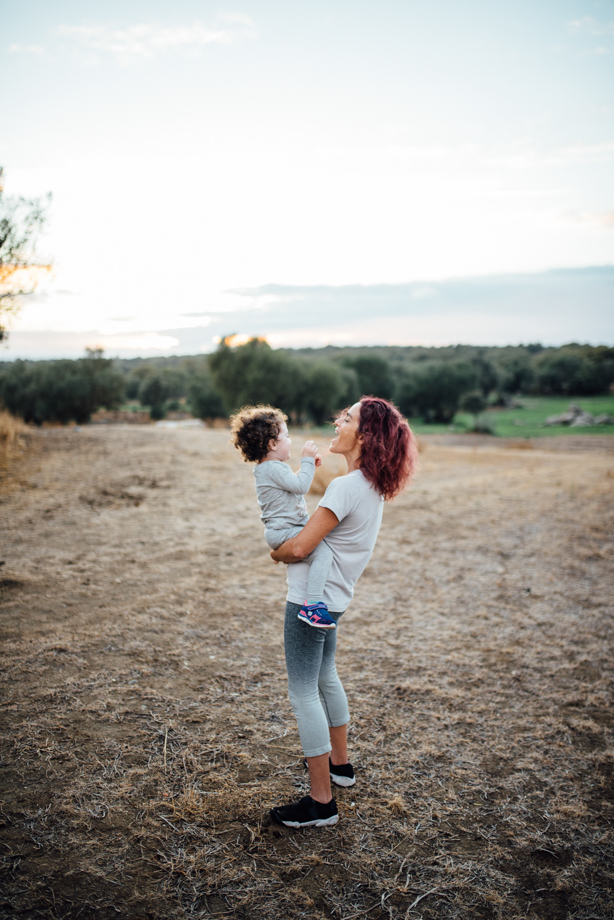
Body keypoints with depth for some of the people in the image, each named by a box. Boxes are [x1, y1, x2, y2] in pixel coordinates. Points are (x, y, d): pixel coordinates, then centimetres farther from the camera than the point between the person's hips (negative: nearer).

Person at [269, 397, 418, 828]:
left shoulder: (347, 487, -25)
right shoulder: (373, 486, 4)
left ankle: (321, 802, 7)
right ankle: (339, 763, 42)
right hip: (332, 598, 10)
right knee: (325, 678, 25)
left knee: (304, 693, -1)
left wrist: (277, 552, -5)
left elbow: (300, 547, -25)